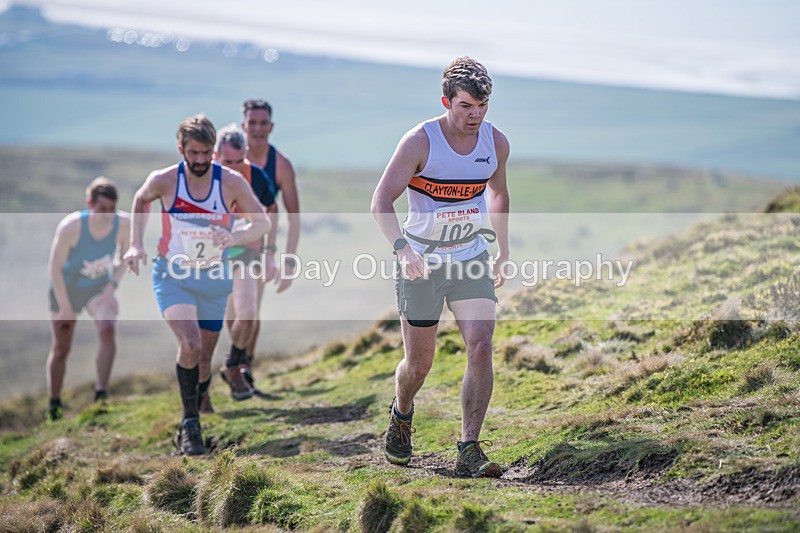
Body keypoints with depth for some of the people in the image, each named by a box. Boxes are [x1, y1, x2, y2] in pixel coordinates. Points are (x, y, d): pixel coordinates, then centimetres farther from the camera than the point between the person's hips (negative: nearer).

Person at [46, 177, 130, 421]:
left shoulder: (124, 224, -21)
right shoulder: (71, 226, -30)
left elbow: (125, 256, 1)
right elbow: (55, 268, -20)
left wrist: (112, 286, -11)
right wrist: (65, 307, -17)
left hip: (99, 288, 2)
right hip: (67, 288, -2)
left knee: (107, 330, -27)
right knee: (61, 349, 7)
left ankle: (101, 396, -27)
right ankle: (54, 406, 27)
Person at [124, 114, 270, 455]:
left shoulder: (231, 182, -13)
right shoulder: (163, 181, -13)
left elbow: (262, 223, -3)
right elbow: (140, 201, 10)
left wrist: (234, 237, -23)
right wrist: (136, 245, 1)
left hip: (213, 278, 2)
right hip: (172, 276, -2)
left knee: (203, 361, 9)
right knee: (190, 344, -25)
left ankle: (192, 421, 33)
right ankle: (190, 424, -11)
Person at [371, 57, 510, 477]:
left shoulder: (496, 142, -3)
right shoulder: (420, 142, -16)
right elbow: (381, 201, -19)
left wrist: (502, 254, 22)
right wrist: (403, 250, -35)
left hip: (472, 260, 3)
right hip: (421, 264, -3)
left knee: (481, 348, -16)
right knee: (419, 364, 7)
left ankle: (469, 451, -12)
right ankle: (400, 416, 41)